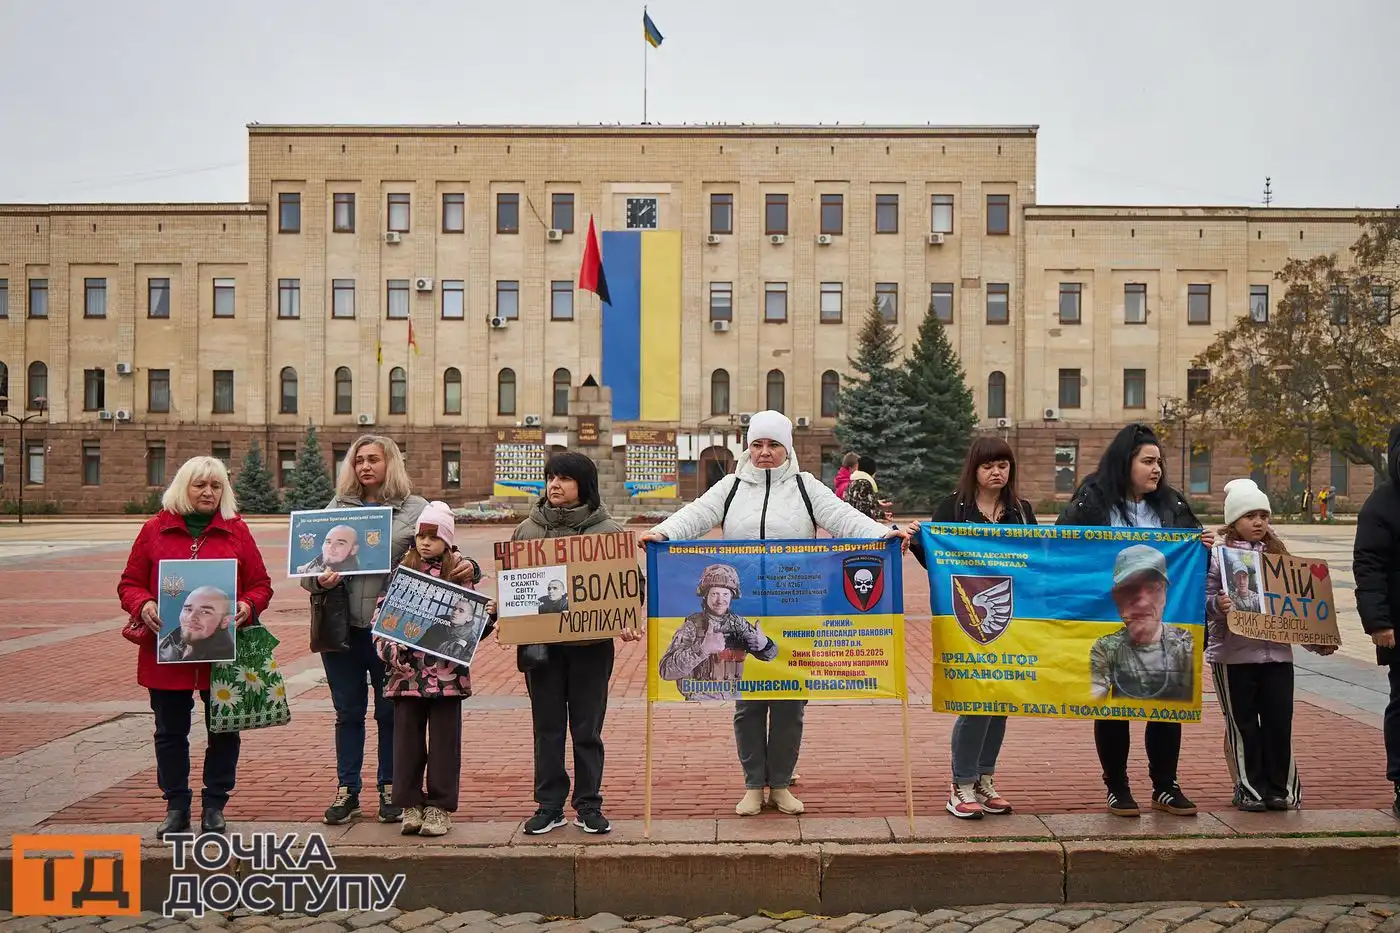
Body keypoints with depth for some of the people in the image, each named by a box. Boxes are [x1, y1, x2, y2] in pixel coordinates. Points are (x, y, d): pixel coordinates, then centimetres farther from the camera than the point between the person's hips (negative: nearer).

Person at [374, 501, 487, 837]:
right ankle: (410, 804, 19)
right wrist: (389, 649, -8)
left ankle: (440, 807, 15)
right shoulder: (402, 571, 8)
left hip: (447, 673, -2)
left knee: (444, 742, 5)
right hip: (406, 673, 2)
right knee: (407, 740, 8)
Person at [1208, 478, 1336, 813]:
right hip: (1233, 654, -4)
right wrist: (1217, 604, -29)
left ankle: (1280, 787, 18)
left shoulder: (1279, 555, 12)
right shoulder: (1219, 554, -2)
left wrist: (1317, 641, 9)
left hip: (1277, 651, 4)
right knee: (1241, 724, 5)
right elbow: (1205, 597, -8)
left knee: (1279, 721, 4)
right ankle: (1248, 788, 16)